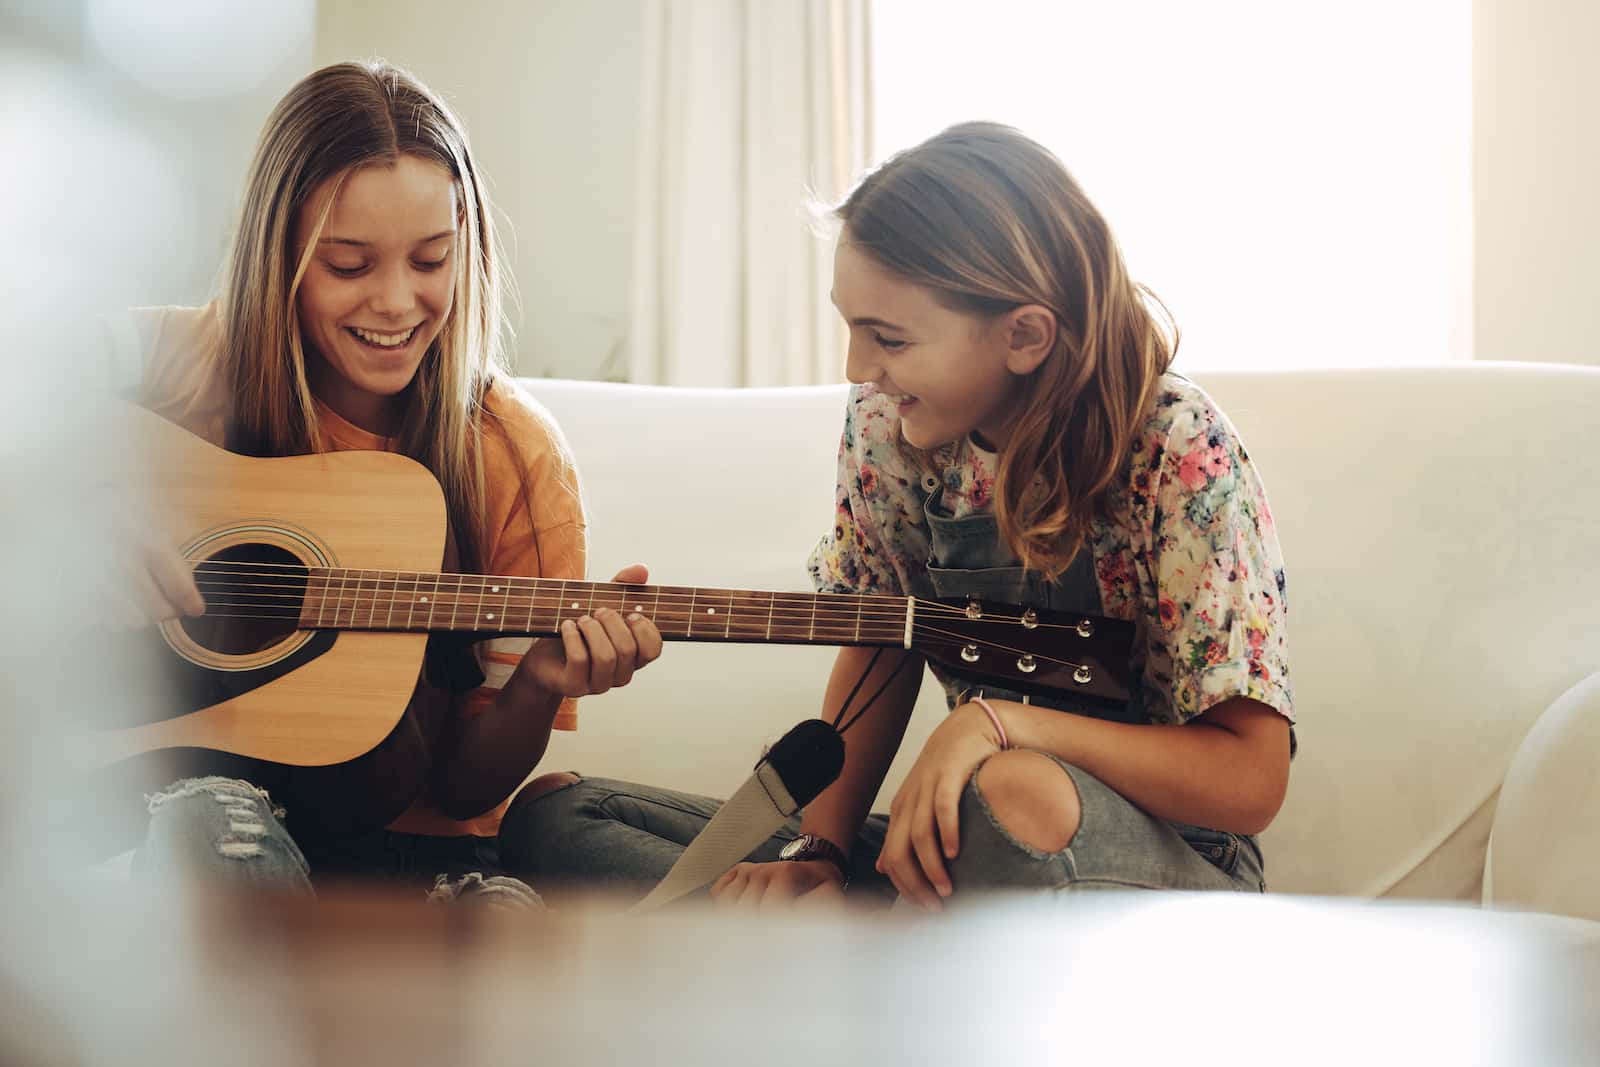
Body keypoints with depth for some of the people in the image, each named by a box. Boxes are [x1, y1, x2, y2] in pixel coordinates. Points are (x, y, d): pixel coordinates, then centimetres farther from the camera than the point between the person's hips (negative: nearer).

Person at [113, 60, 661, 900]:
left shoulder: (517, 460, -2)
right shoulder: (179, 367, -3)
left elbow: (468, 787, 1)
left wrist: (539, 688, -20)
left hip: (407, 840, 1)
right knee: (210, 821, -37)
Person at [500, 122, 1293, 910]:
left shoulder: (1178, 451, -19)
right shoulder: (889, 424, -2)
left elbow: (1250, 779, -20)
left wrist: (999, 722, -30)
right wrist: (819, 851, -6)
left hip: (1173, 863, -6)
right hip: (971, 855, 6)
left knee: (1017, 796, -44)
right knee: (551, 813, -5)